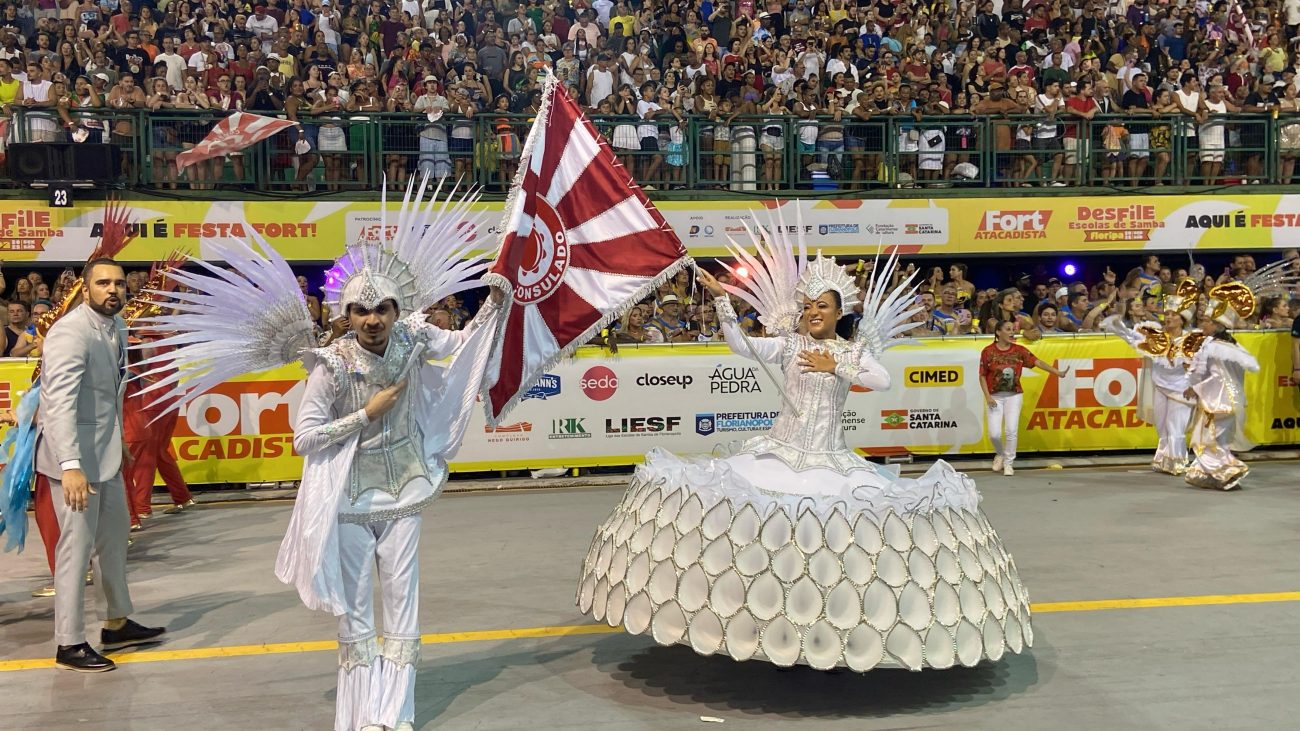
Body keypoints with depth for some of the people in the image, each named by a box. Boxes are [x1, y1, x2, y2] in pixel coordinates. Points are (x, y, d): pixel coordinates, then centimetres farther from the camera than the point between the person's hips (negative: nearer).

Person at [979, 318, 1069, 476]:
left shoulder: (1019, 350, -2)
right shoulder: (988, 351, -7)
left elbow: (1037, 362, -11)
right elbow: (982, 376, -3)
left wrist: (1057, 372, -22)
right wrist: (987, 396, -11)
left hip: (1014, 395, 1)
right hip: (995, 396, -1)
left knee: (1011, 430, -7)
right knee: (994, 433, -6)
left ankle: (1008, 463, 12)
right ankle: (1000, 454, 26)